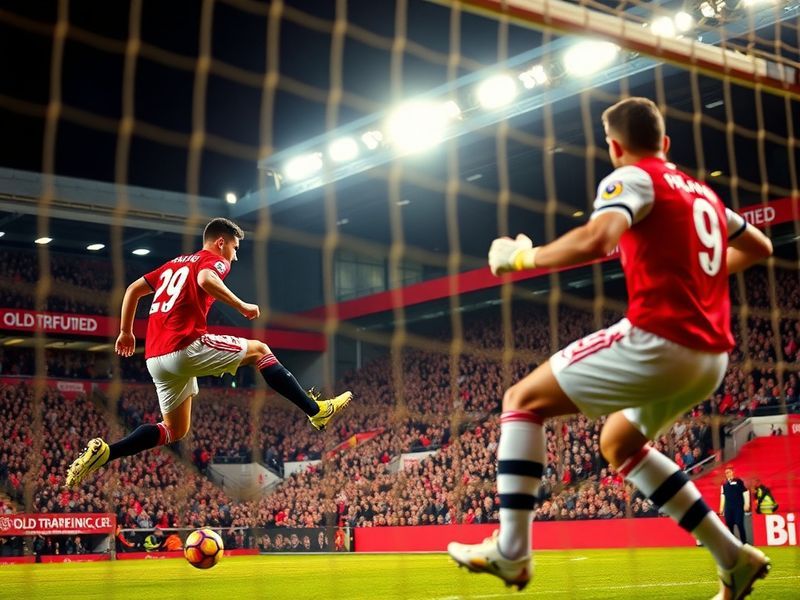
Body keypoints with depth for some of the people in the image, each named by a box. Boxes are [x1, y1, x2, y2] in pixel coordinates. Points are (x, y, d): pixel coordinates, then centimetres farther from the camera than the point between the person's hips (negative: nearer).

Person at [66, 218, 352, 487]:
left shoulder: (174, 263, 27)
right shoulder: (215, 260, 4)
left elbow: (133, 289, 26)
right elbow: (205, 280, -21)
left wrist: (126, 332, 31)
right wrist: (242, 306, -14)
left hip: (156, 358, 8)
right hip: (186, 347, -7)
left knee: (175, 430, 19)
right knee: (260, 350, 8)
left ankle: (102, 452, 3)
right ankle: (316, 410, 4)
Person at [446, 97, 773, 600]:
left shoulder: (633, 178, -3)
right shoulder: (703, 192, 21)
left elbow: (594, 241, -23)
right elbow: (759, 247, 34)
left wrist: (521, 257, -10)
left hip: (659, 339, -8)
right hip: (711, 356, 8)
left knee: (524, 399, 3)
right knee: (619, 442, 27)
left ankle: (511, 551, -5)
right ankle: (734, 559, 21)